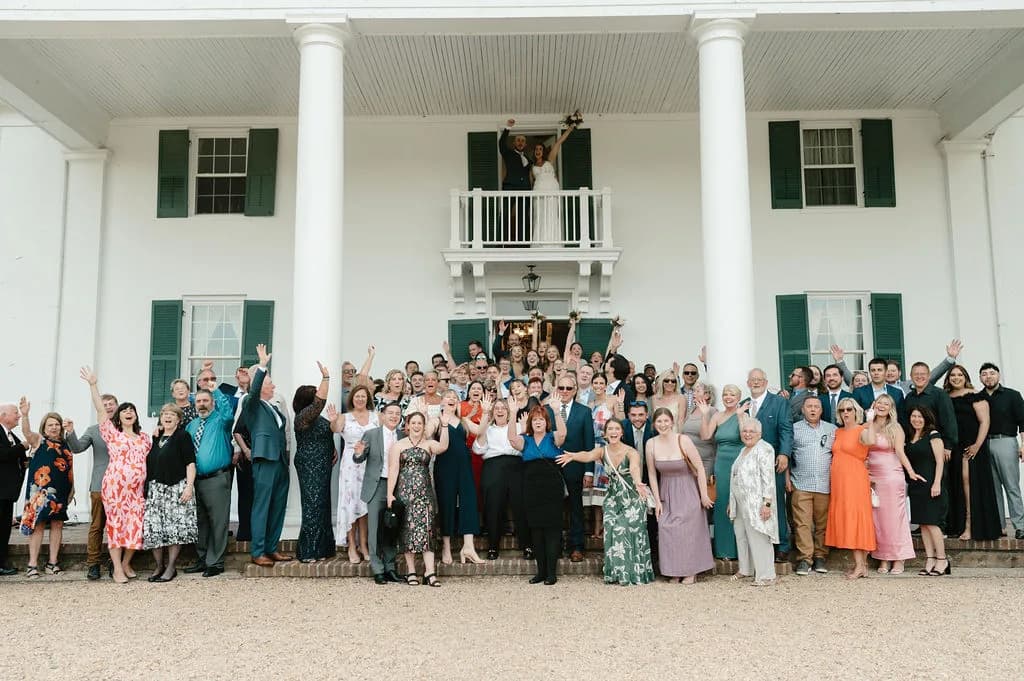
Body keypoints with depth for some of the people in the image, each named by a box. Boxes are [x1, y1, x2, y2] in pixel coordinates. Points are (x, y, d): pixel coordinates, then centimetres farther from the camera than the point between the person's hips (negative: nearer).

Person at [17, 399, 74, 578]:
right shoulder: (38, 440, 2)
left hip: (61, 490, 5)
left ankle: (53, 563, 13)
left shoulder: (65, 445, 14)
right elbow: (27, 432, -20)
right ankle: (32, 564, -2)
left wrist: (72, 488, 11)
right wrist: (24, 415, -38)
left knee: (57, 524, 6)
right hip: (41, 489, -5)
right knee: (38, 523, -5)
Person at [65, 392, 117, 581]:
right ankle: (93, 564, 6)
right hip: (100, 485, 0)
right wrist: (70, 433, -17)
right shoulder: (93, 430, 11)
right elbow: (77, 448, -1)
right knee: (97, 526, 1)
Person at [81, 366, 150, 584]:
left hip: (137, 488, 4)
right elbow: (100, 410, -7)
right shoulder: (112, 433, 4)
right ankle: (117, 569, 5)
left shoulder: (144, 437, 16)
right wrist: (92, 385, -14)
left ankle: (126, 563, 20)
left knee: (136, 525, 2)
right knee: (115, 524, -1)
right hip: (115, 486, -4)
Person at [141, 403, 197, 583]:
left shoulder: (182, 436, 1)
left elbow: (190, 463, -5)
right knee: (153, 527, -1)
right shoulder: (155, 438, 18)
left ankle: (171, 567, 2)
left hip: (176, 487, -5)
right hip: (155, 489, 5)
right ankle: (159, 566, 11)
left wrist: (189, 485, -16)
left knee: (174, 527, -6)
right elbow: (149, 464, 22)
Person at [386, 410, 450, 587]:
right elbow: (393, 470, 0)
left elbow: (443, 447, -16)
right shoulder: (398, 445, 6)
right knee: (408, 530, 1)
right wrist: (390, 494, -8)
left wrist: (445, 425, -25)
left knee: (426, 529, -6)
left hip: (424, 492, 0)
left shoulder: (429, 444, 7)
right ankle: (411, 572, 7)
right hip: (404, 492, 0)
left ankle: (429, 572, -9)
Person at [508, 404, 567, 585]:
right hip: (531, 489, 3)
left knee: (552, 528, -3)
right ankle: (541, 571, 14)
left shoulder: (553, 438, 6)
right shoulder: (525, 440, 12)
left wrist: (557, 412, -25)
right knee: (535, 529, 6)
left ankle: (551, 572, 2)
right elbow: (512, 439, -8)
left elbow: (562, 433, -16)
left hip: (552, 488, -3)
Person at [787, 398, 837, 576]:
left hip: (825, 485, 1)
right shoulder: (794, 428, 10)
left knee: (823, 523, 2)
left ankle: (820, 557, 11)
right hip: (801, 484, -1)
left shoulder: (832, 429, 14)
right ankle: (804, 559, -2)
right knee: (802, 523, -6)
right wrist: (787, 478, 1)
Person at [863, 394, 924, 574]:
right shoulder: (867, 428, 9)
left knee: (894, 517, -1)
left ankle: (898, 561, 6)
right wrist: (871, 420, -2)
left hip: (892, 476, -3)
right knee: (877, 518, 4)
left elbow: (900, 452, -6)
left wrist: (911, 472, -18)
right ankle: (883, 560, 11)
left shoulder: (895, 428, 1)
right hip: (873, 477, 3)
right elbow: (869, 442, -11)